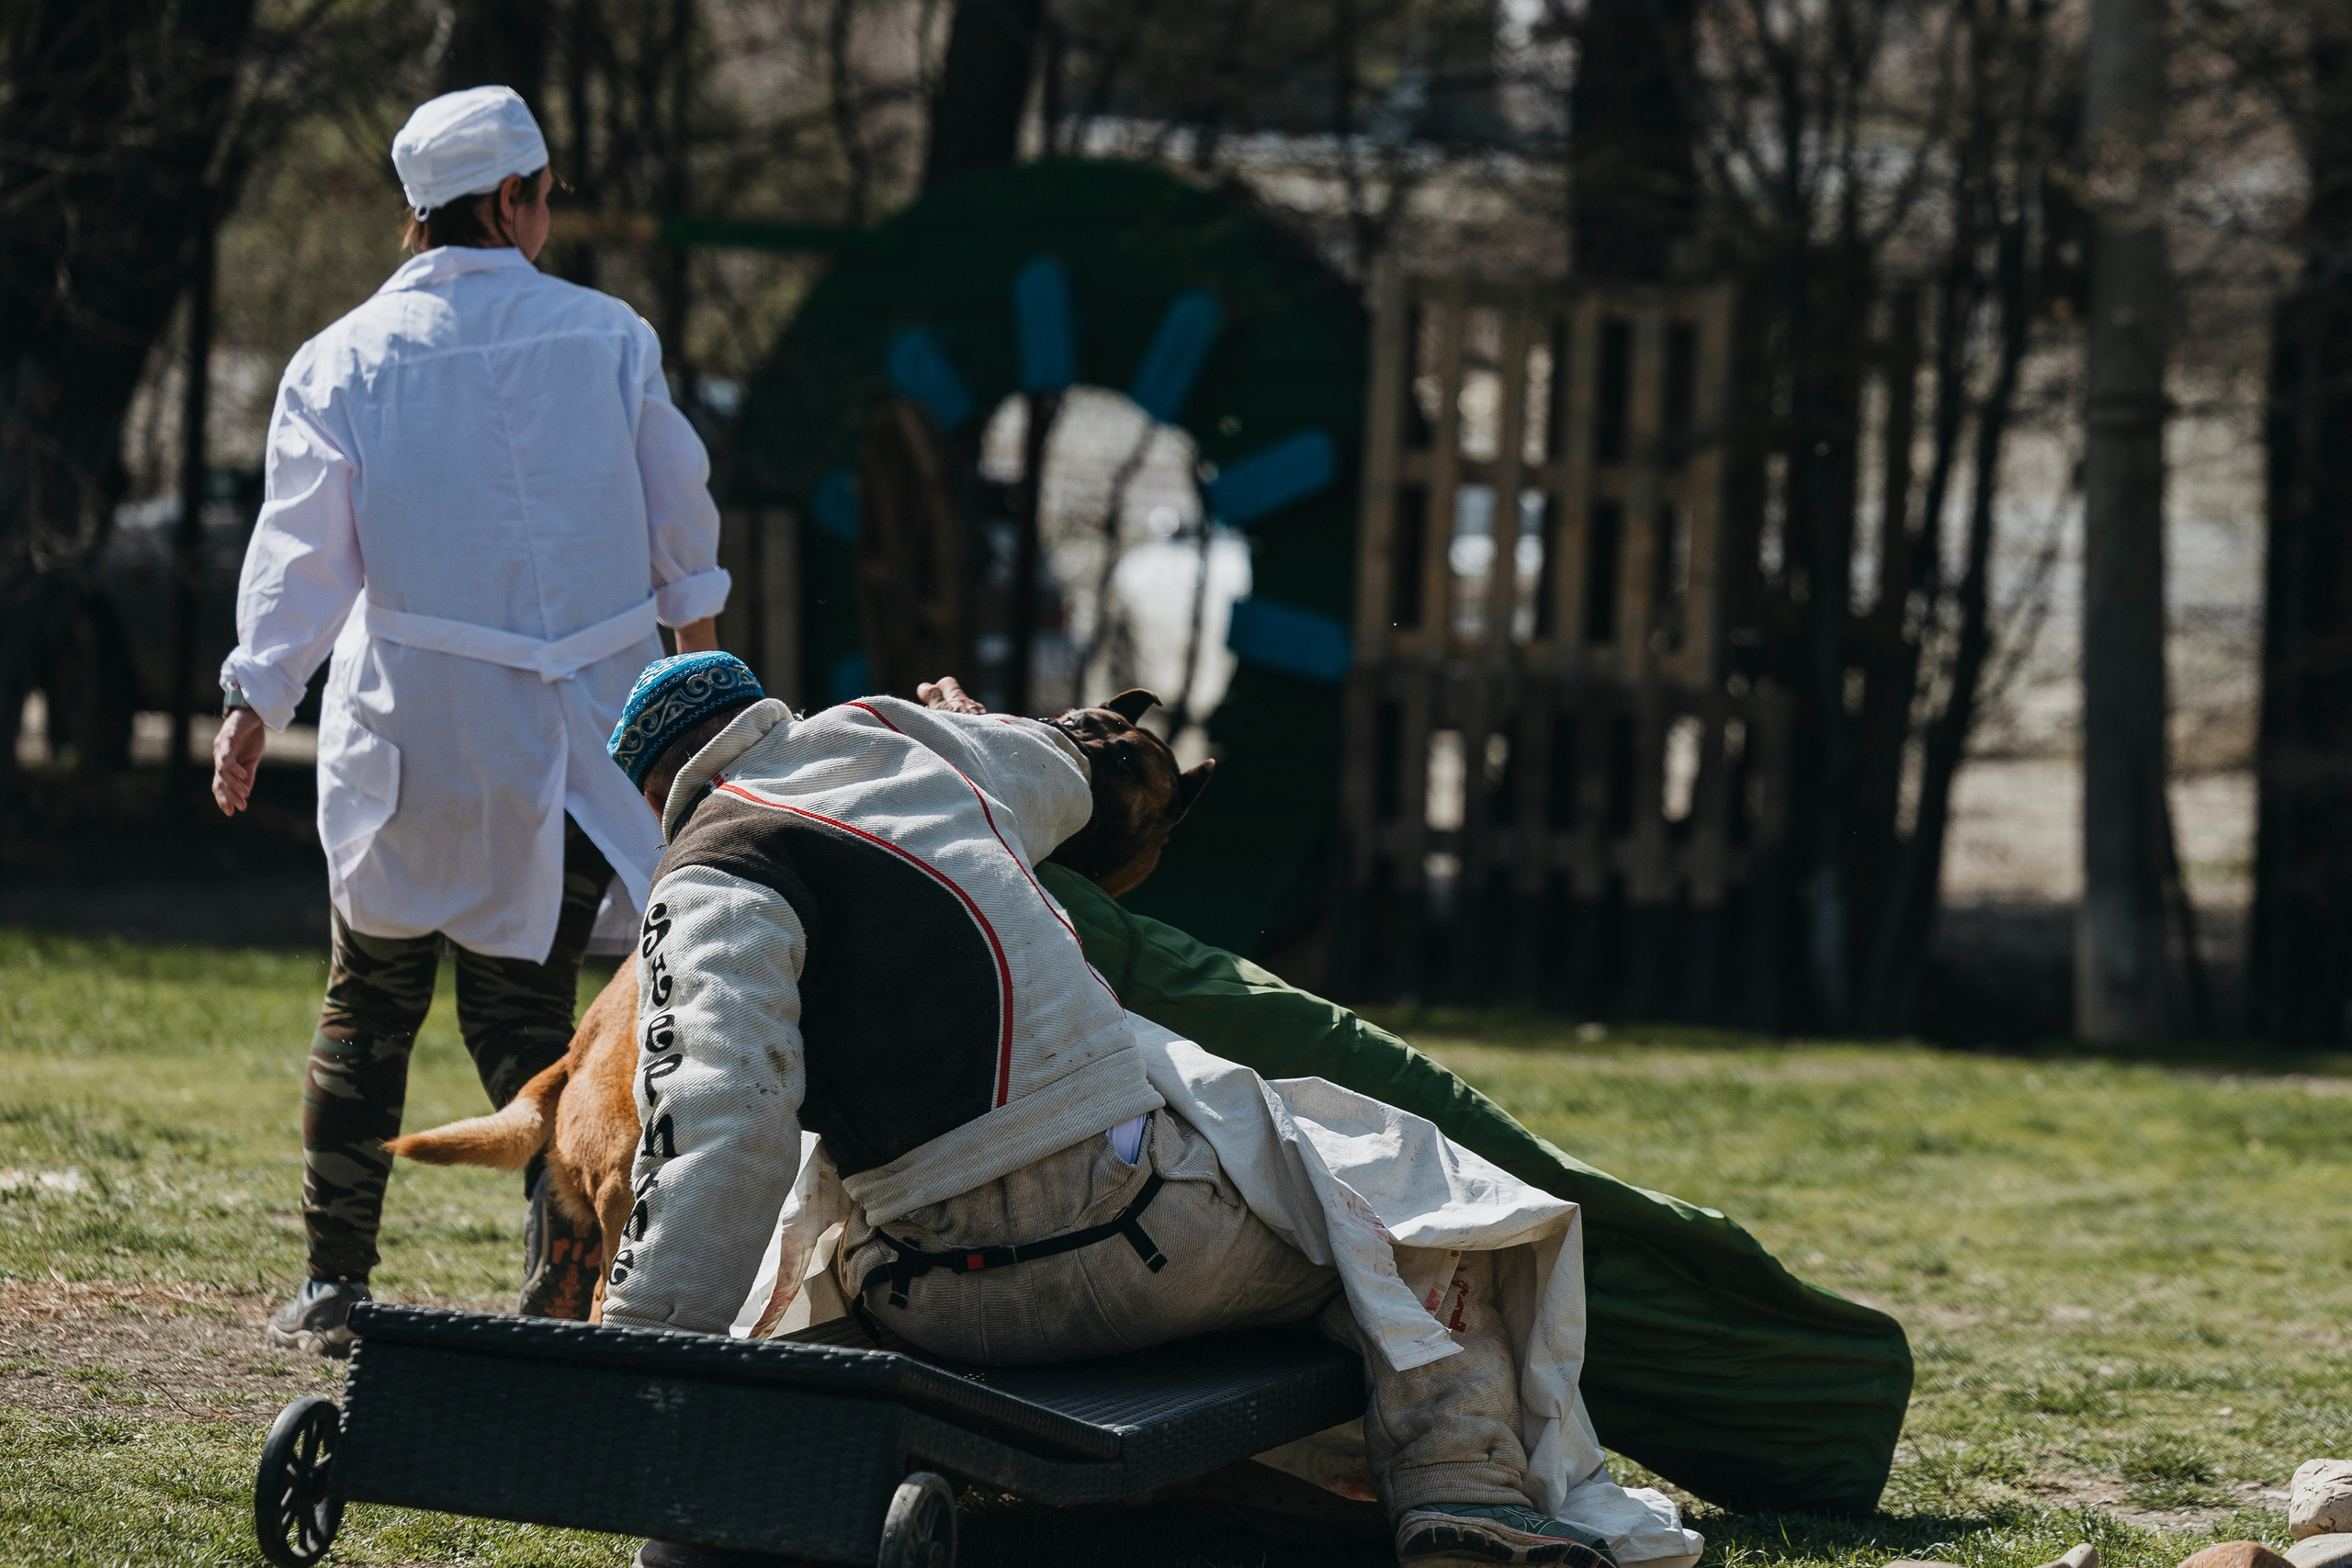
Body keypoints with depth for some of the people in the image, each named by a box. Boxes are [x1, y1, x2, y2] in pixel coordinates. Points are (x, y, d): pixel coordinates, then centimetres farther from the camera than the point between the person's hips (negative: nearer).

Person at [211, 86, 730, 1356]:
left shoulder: (344, 359, -1)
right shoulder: (607, 336, 0)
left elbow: (301, 548, -7)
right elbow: (678, 505, 10)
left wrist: (253, 702, -5)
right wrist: (696, 635, 27)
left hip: (412, 732, 0)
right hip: (582, 718, 0)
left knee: (369, 1002, 11)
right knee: (521, 997, 5)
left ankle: (333, 1287, 14)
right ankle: (564, 1261, -13)